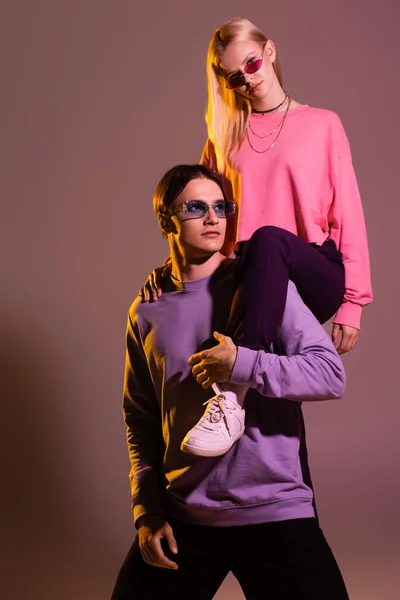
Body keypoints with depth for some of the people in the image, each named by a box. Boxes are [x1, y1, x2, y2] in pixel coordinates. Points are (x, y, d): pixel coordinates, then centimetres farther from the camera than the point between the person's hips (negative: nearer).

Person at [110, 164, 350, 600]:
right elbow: (140, 418, 12)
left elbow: (332, 375, -10)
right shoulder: (146, 314, 6)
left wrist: (243, 366, -21)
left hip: (275, 512, -2)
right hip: (182, 517, 3)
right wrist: (146, 509, 5)